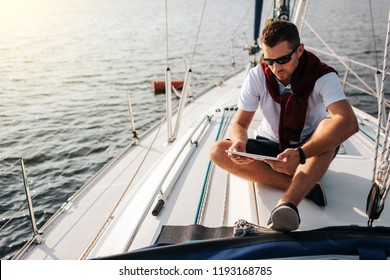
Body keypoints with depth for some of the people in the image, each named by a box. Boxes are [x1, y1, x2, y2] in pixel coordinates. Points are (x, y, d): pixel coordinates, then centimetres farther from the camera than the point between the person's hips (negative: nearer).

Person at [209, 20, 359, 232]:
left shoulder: (322, 76, -20)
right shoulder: (257, 76, -12)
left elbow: (349, 122, -37)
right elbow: (240, 123, -10)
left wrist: (300, 153, -52)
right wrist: (239, 142, -36)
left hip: (312, 152, -2)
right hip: (270, 148, 3)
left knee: (329, 126, -36)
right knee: (218, 151, -23)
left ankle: (288, 203, -51)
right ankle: (304, 186, -27)